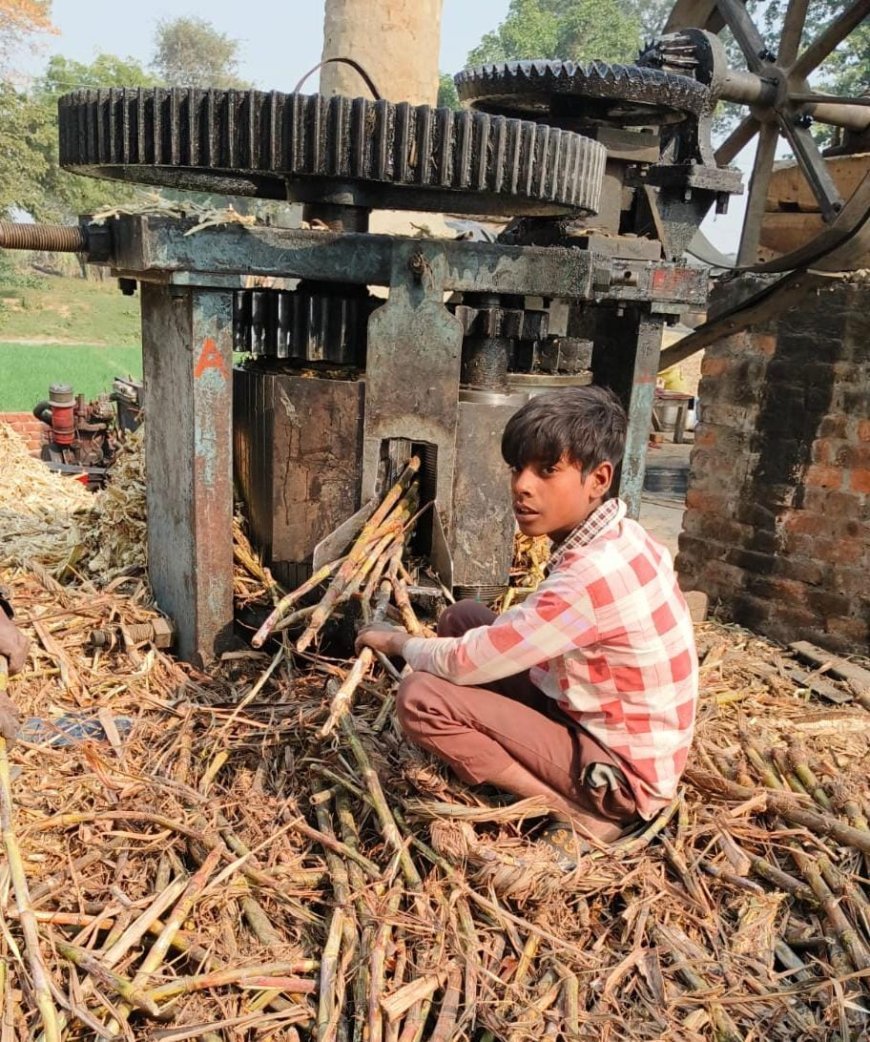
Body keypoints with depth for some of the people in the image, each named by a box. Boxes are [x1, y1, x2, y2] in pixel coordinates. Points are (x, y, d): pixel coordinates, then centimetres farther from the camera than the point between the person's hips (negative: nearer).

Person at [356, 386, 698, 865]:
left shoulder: (590, 576, -30)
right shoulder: (619, 538, -2)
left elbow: (462, 663, -22)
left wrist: (396, 641, -4)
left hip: (619, 774, -9)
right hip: (598, 721, 9)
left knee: (420, 697, -19)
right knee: (462, 617, 8)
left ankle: (578, 815, -8)